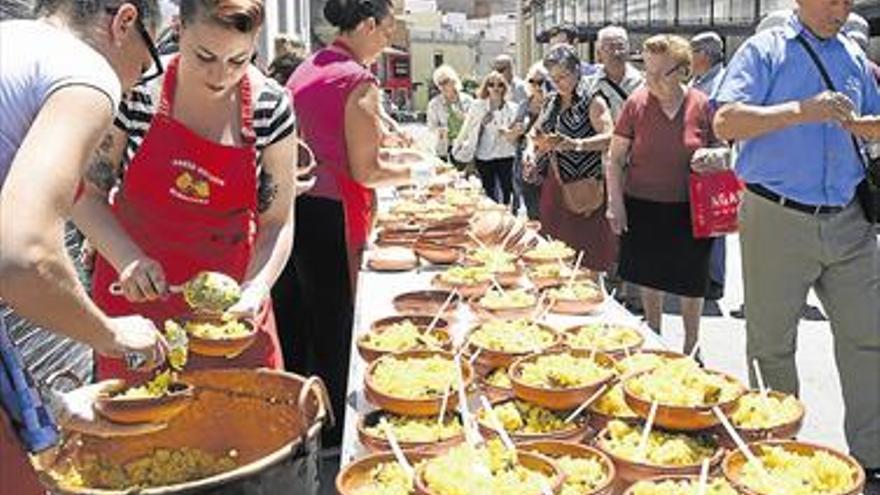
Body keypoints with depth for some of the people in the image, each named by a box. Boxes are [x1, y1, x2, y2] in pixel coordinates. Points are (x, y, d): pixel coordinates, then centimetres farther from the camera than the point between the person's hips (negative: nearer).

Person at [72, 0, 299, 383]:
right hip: (134, 292, 0)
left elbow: (277, 222, -7)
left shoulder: (271, 108, -12)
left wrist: (256, 289, -23)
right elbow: (86, 193, -8)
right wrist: (127, 258, -23)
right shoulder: (137, 89, -15)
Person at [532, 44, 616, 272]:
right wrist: (533, 150, 1)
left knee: (587, 257, -6)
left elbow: (610, 138, -20)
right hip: (554, 184, 7)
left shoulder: (592, 101, -7)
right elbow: (537, 134, 25)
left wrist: (575, 144, -35)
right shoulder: (551, 102, 13)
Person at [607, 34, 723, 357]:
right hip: (643, 207, 1)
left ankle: (690, 348, 25)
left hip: (689, 210, -1)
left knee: (690, 283, 7)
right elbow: (615, 158, 1)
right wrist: (616, 203, -5)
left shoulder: (701, 106, -5)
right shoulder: (636, 104, -4)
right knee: (649, 278, 14)